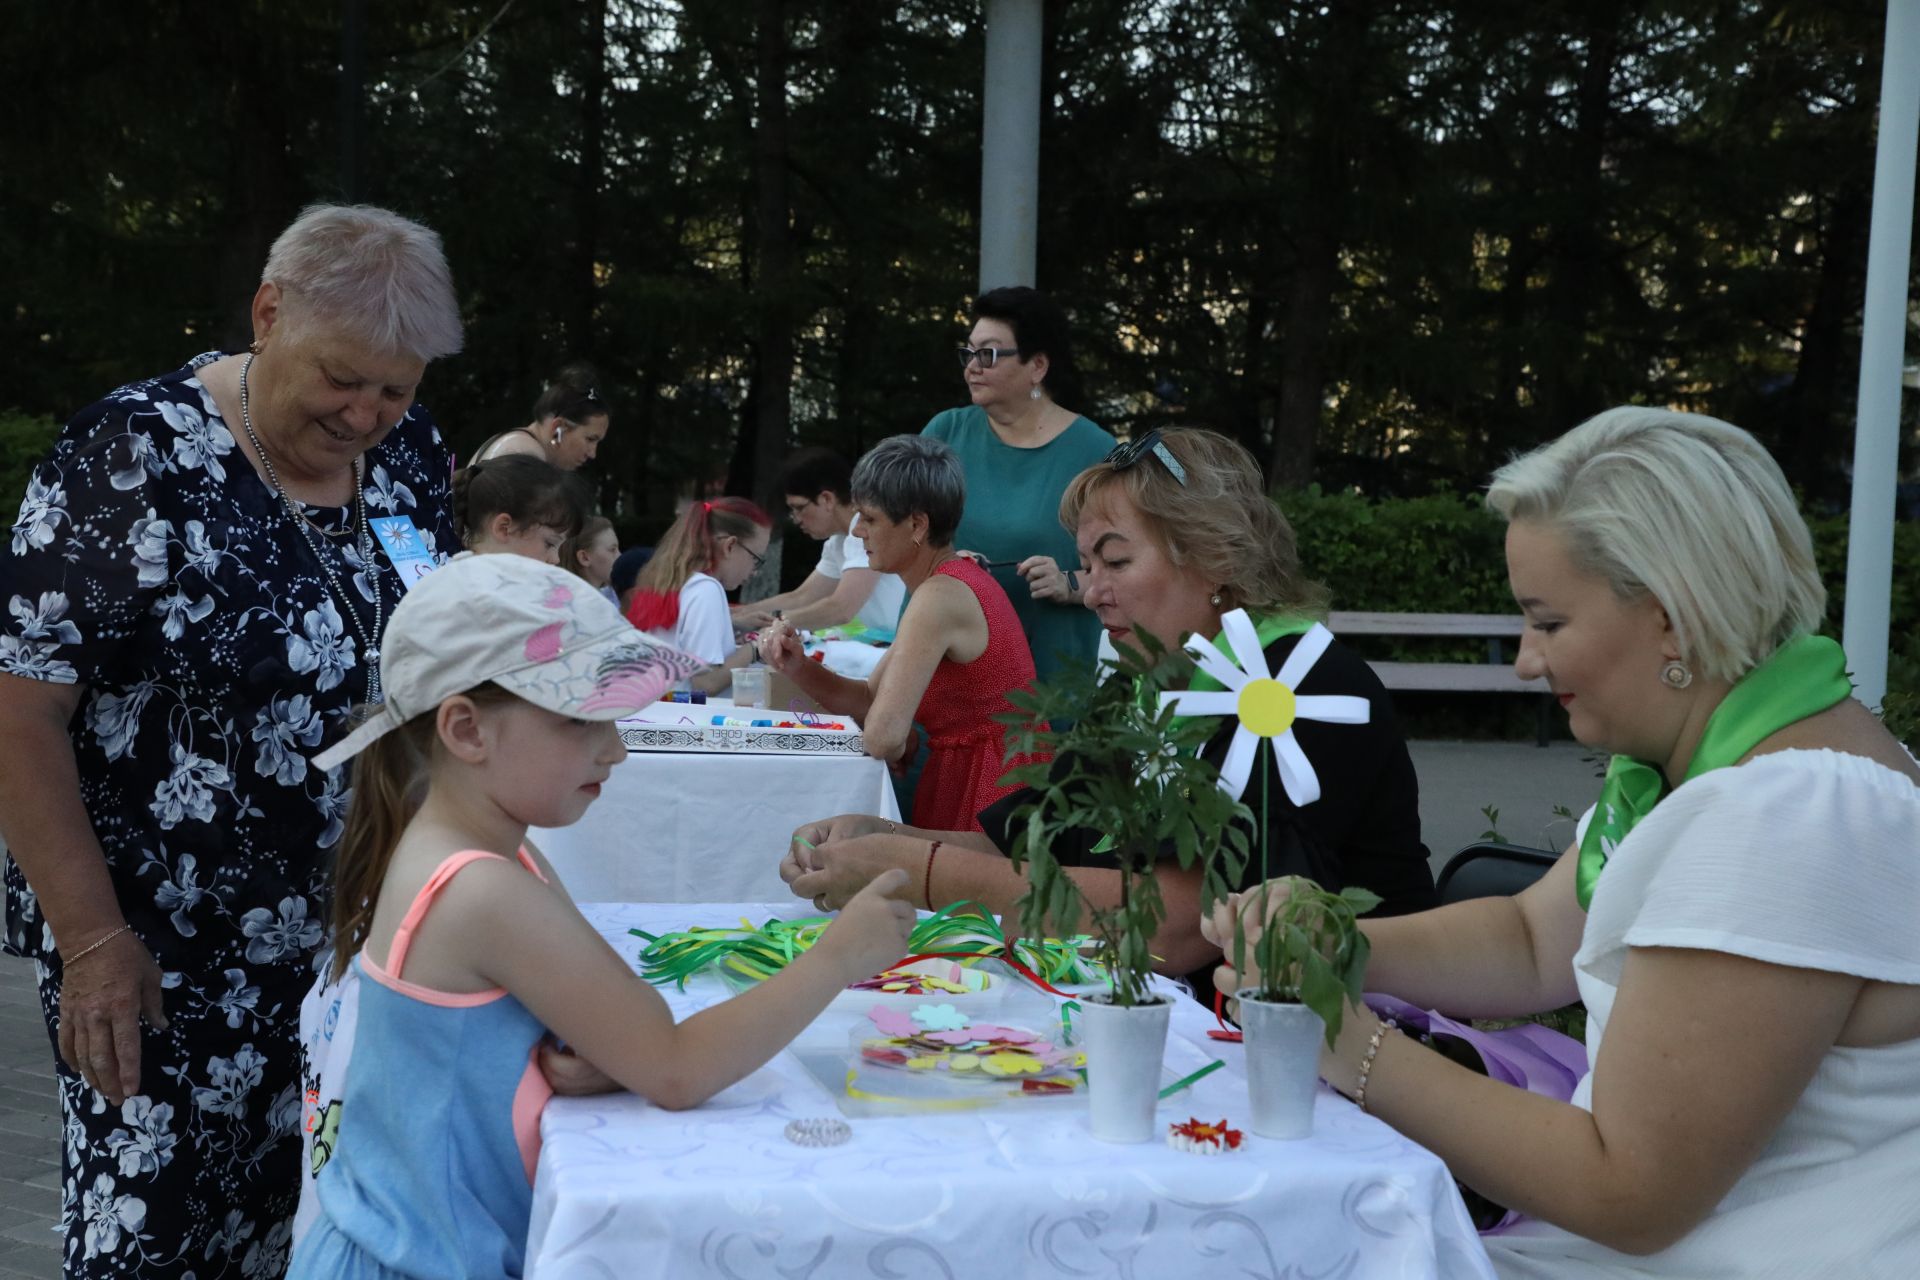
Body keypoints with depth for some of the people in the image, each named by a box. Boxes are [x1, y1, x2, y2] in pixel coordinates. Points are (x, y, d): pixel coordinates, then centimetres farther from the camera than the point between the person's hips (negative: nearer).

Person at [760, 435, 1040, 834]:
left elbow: (883, 737, -25)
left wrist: (905, 744, -5)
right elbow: (869, 700, 10)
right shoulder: (952, 583, 10)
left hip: (990, 799, -8)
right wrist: (798, 666, -4)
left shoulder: (940, 597, -19)